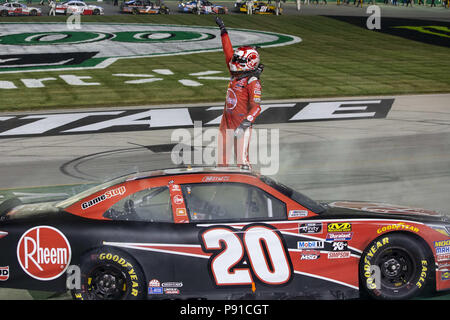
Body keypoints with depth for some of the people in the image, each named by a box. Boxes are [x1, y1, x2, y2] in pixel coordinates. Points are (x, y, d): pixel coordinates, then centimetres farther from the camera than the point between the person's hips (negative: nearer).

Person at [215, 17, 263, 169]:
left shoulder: (253, 82, -12)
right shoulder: (236, 75, 10)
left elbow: (256, 107, -20)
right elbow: (229, 52, 20)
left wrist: (246, 123, -34)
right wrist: (223, 30, 27)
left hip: (241, 124, -8)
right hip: (227, 122, 8)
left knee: (242, 160, -13)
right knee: (222, 157, 10)